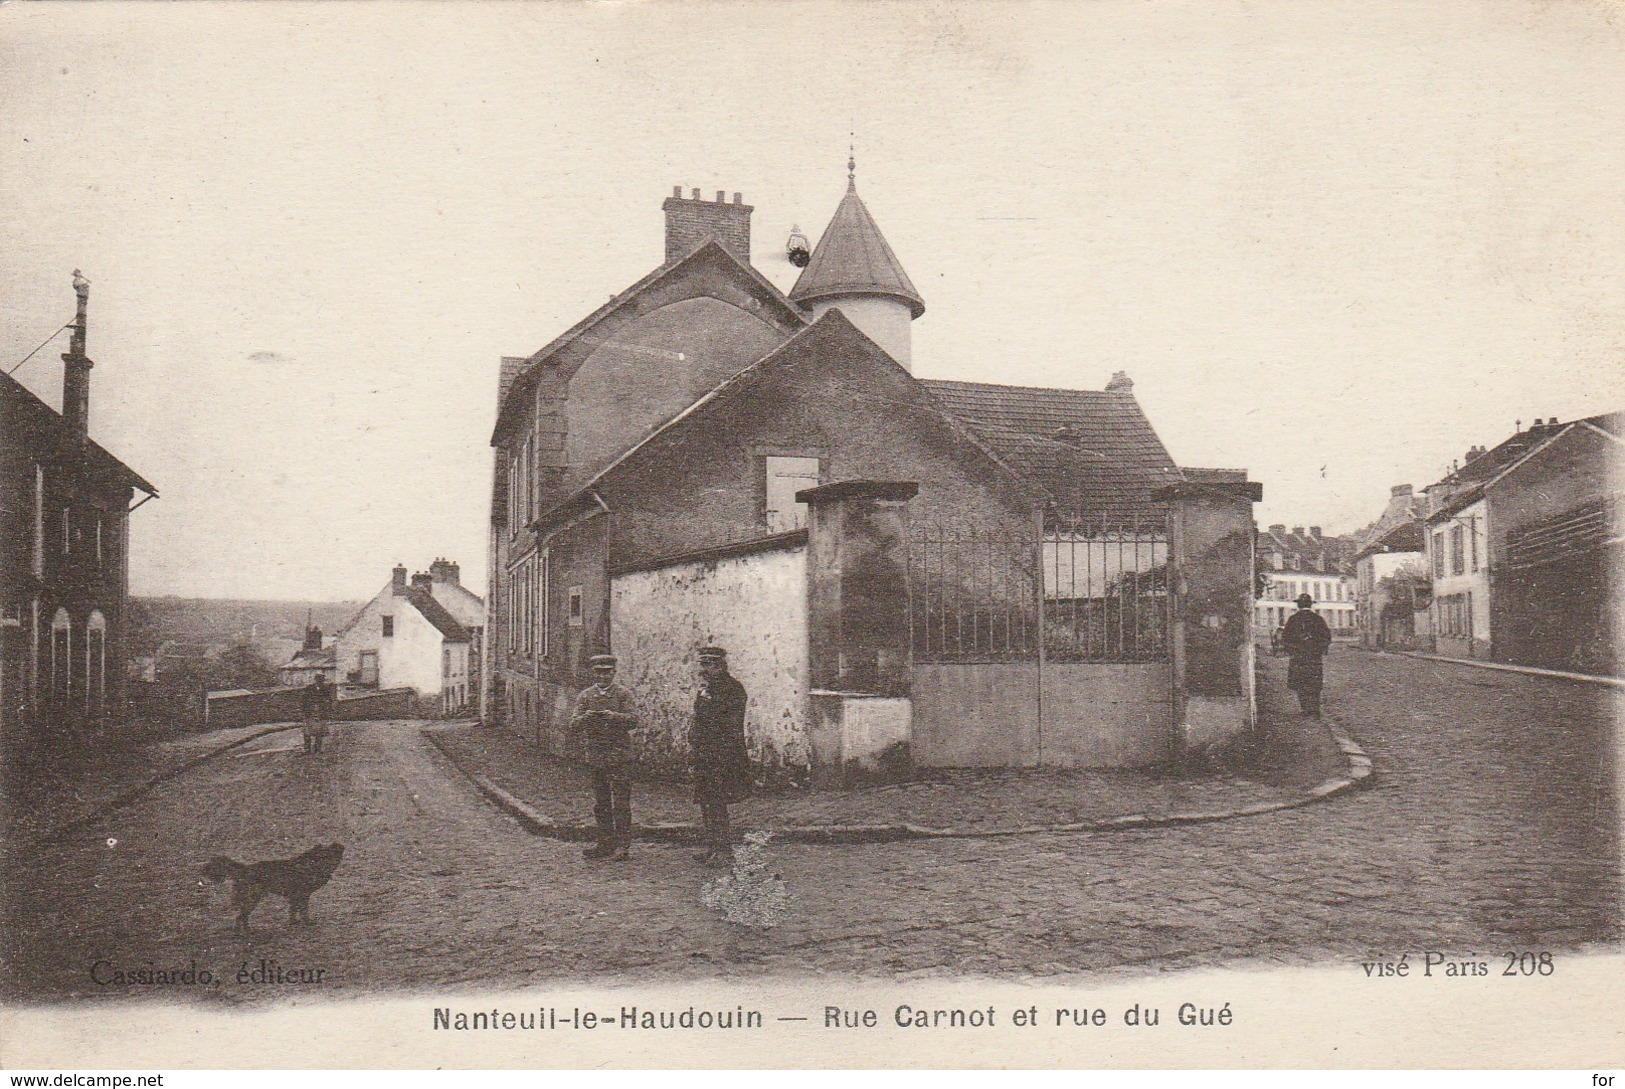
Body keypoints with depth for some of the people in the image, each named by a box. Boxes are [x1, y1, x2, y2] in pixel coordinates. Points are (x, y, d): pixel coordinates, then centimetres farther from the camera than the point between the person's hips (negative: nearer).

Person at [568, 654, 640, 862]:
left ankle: (623, 846, -4)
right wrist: (585, 718, -17)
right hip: (595, 755, 4)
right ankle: (606, 843, 18)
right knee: (600, 803, 9)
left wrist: (613, 716, -25)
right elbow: (574, 727, 4)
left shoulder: (623, 694, 3)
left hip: (618, 753, -4)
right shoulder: (585, 696, 11)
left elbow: (633, 720, -8)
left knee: (621, 801, -6)